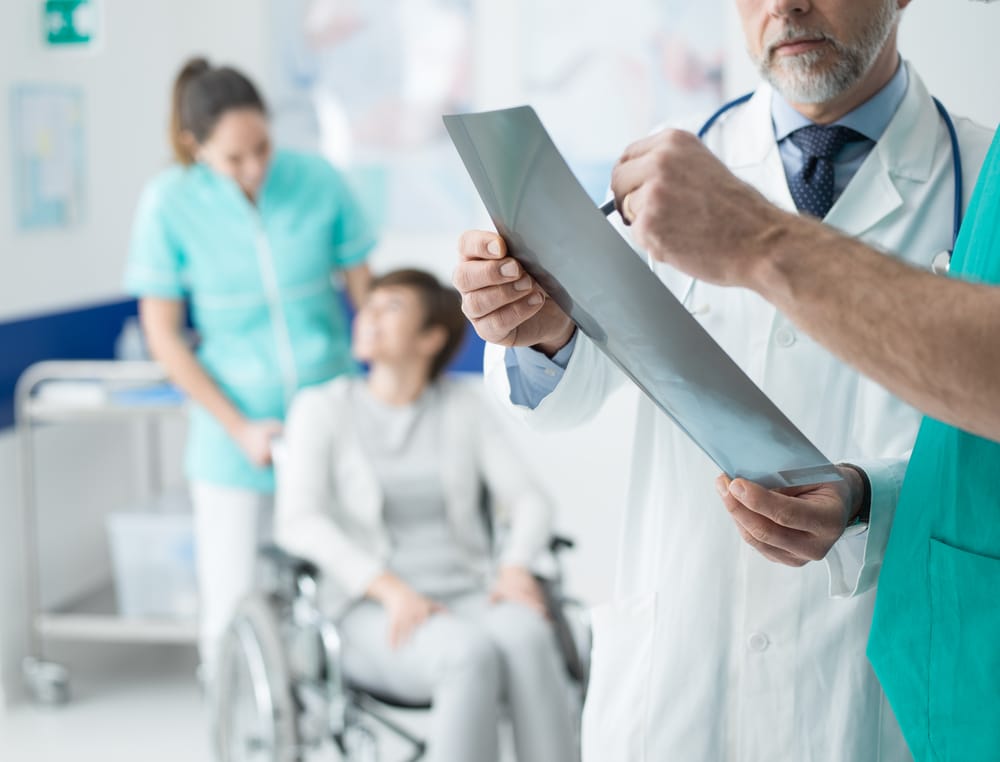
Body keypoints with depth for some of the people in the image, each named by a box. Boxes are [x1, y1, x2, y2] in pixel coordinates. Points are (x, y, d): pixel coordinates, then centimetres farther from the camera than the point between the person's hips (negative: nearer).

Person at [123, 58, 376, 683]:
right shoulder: (170, 203, -8)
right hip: (237, 429, -1)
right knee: (231, 603, 1)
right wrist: (240, 429, -7)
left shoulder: (318, 181, -6)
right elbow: (163, 335, -3)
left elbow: (366, 293, 4)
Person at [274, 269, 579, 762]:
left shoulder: (465, 406, 9)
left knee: (526, 638, -34)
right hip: (377, 617, -2)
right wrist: (391, 589, -24)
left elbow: (529, 503, 4)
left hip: (469, 600, 2)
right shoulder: (320, 408, 3)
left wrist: (515, 569, -19)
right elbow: (297, 521, -10)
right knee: (472, 655, -36)